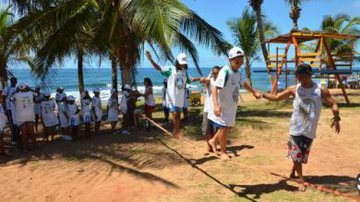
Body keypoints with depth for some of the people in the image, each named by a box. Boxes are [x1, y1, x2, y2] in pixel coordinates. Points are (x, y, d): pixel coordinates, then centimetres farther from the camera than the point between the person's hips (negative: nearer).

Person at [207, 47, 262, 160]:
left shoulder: (237, 72, 3)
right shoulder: (225, 71, -24)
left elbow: (244, 84, 24)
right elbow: (215, 89, -32)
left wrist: (254, 93, 30)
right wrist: (216, 105, -43)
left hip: (231, 106, 8)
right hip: (222, 106, -8)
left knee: (228, 127, 17)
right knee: (224, 128, -1)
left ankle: (213, 141, 38)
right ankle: (223, 152, 18)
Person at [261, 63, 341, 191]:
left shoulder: (321, 91, -4)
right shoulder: (294, 90, -3)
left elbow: (333, 104, -2)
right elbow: (276, 98, 2)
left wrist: (336, 118, -18)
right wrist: (263, 95, -10)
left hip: (309, 130, 1)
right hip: (296, 128, 0)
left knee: (302, 155, 12)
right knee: (297, 154, 1)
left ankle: (293, 171, 36)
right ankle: (301, 179, 13)